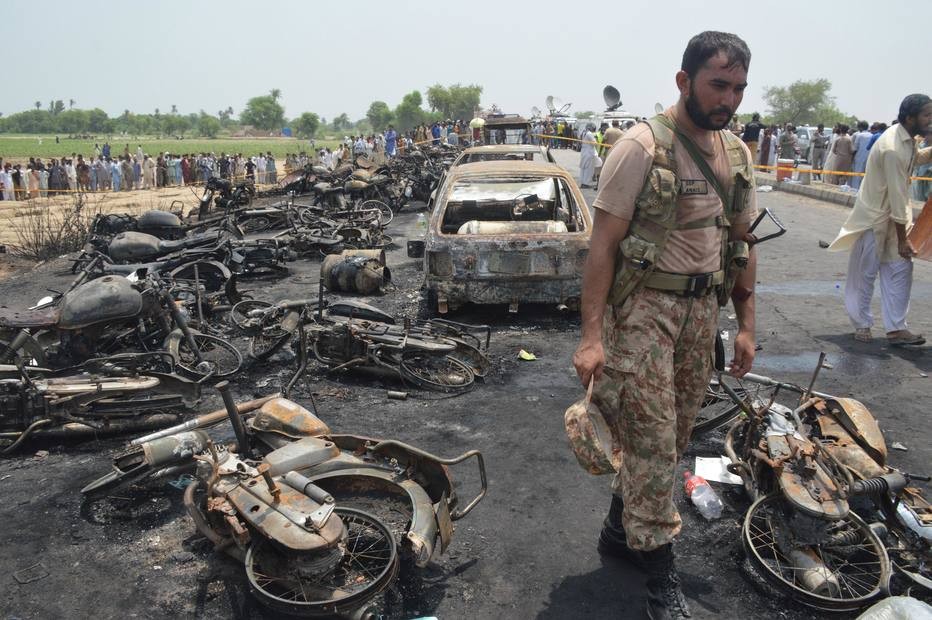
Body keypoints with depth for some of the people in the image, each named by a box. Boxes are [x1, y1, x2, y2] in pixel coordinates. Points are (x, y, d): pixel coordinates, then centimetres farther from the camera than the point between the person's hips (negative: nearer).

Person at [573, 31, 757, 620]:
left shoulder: (738, 154, 9)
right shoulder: (641, 147, -13)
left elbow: (742, 243, 16)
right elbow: (602, 244, -15)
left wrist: (747, 325, 13)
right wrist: (592, 335, -20)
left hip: (704, 307, 7)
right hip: (644, 306, -7)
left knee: (671, 436, 15)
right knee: (653, 443, -3)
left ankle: (621, 528, 36)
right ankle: (659, 572, 13)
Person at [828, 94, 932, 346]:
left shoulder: (906, 139, 1)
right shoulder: (893, 149, -26)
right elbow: (898, 197, -24)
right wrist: (902, 239, -20)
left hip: (893, 215, 9)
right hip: (874, 217, -9)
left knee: (900, 269, 6)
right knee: (865, 273, 4)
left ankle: (896, 328, 10)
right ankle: (862, 324, 19)